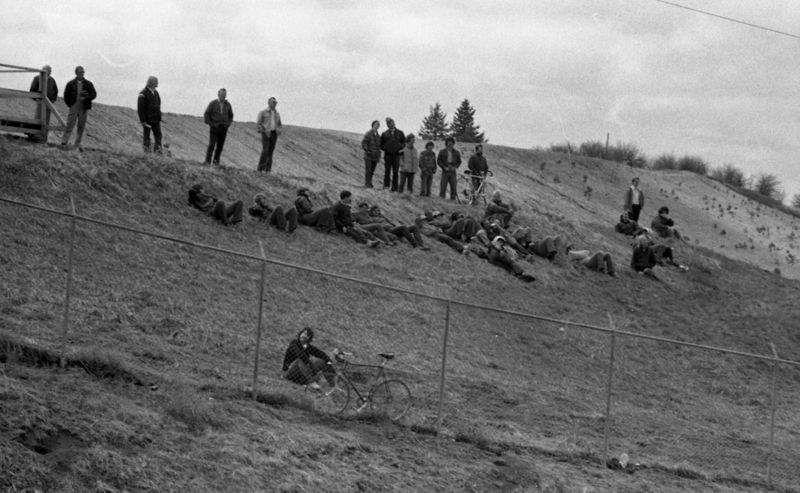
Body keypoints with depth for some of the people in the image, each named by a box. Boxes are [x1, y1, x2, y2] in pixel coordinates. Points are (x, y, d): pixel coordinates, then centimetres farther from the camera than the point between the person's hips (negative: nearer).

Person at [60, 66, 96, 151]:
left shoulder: (88, 84, 8)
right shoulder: (71, 83, 5)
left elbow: (94, 94, 2)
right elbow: (66, 95, 6)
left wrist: (86, 98, -13)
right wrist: (70, 104, -4)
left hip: (84, 108, 2)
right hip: (74, 107, -2)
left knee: (81, 127, 4)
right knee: (69, 125, -7)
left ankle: (78, 144, 12)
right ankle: (64, 142, -7)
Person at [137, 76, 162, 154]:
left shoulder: (156, 93, 12)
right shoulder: (143, 94, -11)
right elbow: (140, 108, -13)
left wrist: (159, 118, 13)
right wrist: (143, 121, -16)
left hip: (156, 120, 6)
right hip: (147, 120, -6)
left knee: (158, 135, 0)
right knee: (146, 137, 1)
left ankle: (157, 151, 1)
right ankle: (146, 152, 5)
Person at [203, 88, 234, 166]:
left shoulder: (228, 105, 7)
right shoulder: (213, 103, -3)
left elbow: (231, 116, 20)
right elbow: (206, 114, 1)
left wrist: (228, 124, 7)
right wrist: (210, 123, -6)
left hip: (223, 128, 3)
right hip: (214, 127, -3)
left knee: (220, 146, 1)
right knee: (212, 144, -11)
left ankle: (216, 161, 7)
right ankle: (207, 161, -9)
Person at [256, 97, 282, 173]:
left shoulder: (277, 114, 15)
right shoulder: (263, 112, 1)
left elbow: (280, 124, 25)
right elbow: (258, 123, -3)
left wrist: (278, 131, 6)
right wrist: (262, 131, -13)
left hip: (274, 134, 5)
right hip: (266, 133, -5)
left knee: (270, 152, 1)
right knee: (265, 151, -15)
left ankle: (268, 169, 2)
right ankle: (261, 169, -14)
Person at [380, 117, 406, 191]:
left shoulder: (399, 133, 9)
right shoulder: (385, 134, 7)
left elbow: (404, 142, 16)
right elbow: (381, 144, 12)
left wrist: (401, 148, 0)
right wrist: (385, 149, -3)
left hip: (396, 155, 1)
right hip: (388, 155, -1)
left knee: (395, 172, 1)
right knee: (387, 171, -2)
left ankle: (394, 187, 4)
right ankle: (386, 185, 2)